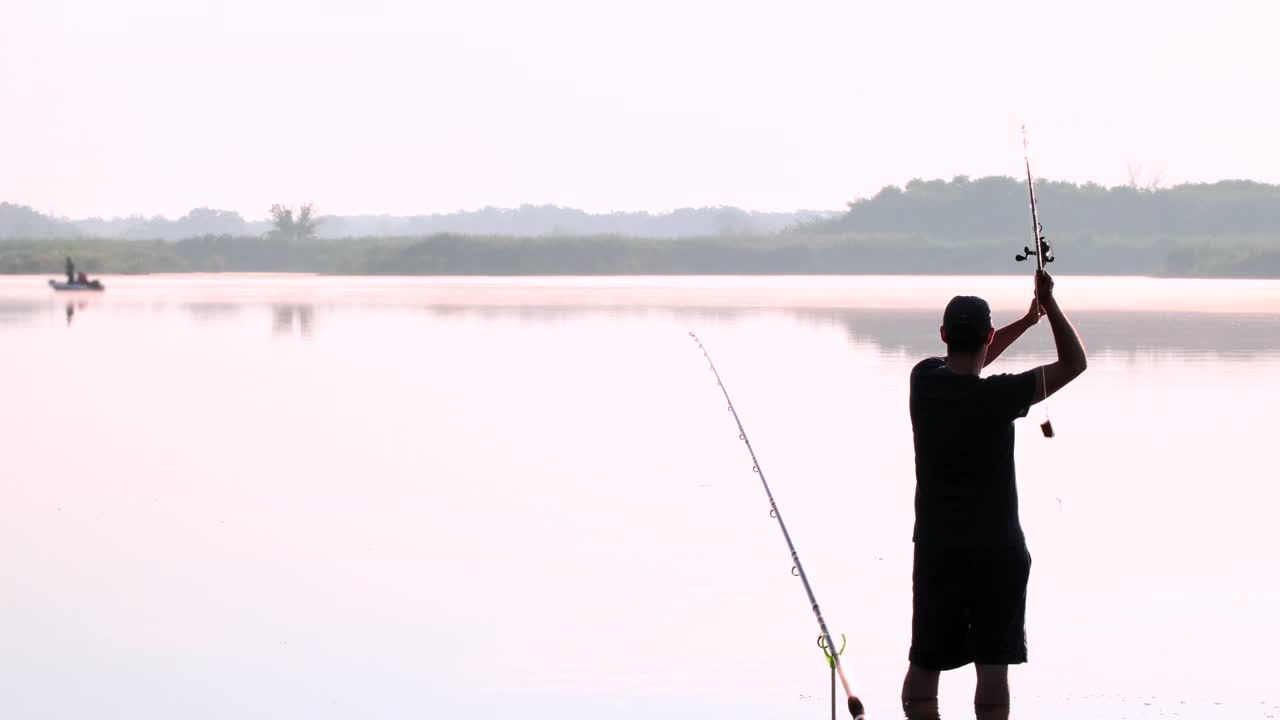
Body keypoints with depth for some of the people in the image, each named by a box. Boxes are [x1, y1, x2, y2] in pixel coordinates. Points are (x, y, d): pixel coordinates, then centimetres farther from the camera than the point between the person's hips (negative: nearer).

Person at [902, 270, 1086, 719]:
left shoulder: (925, 380, -3)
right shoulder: (999, 396, -17)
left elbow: (964, 365, 20)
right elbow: (1074, 363, -9)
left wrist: (1026, 321, 23)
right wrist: (1049, 305, -3)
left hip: (936, 547, 4)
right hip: (997, 549, -4)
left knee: (925, 662, 13)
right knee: (993, 666, -1)